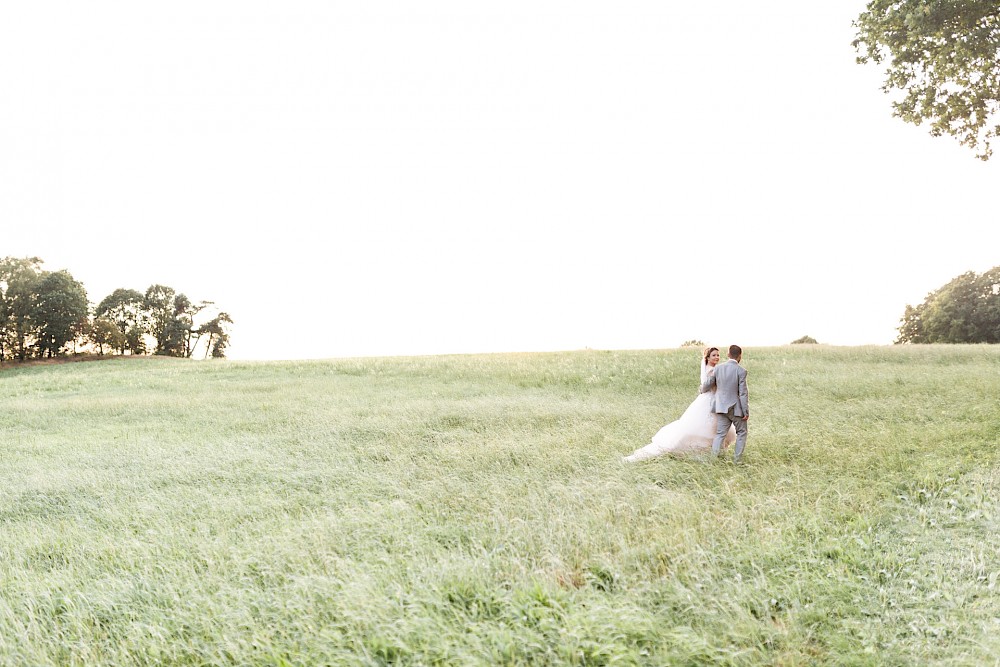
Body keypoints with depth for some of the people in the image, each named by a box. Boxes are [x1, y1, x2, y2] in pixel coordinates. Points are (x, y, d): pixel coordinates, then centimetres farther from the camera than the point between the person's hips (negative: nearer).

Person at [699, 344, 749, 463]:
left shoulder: (718, 368, -1)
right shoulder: (741, 371, -13)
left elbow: (707, 384, 9)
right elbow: (743, 393, -14)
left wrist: (702, 390, 31)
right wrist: (746, 411, -8)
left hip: (721, 408, 4)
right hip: (736, 408, -3)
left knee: (720, 434, 8)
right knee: (741, 433, 14)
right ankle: (737, 459, 12)